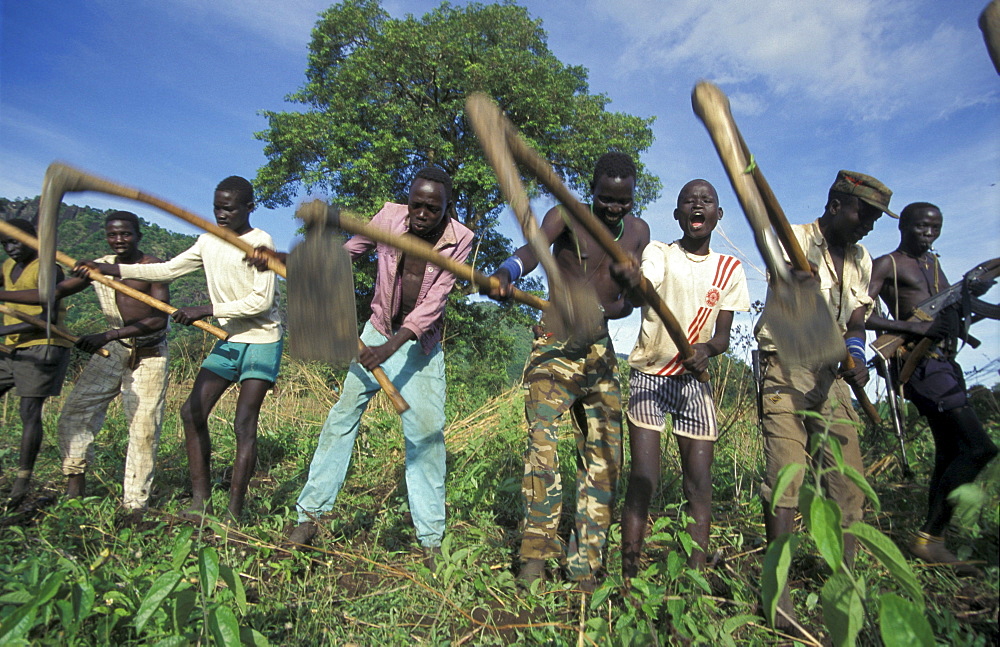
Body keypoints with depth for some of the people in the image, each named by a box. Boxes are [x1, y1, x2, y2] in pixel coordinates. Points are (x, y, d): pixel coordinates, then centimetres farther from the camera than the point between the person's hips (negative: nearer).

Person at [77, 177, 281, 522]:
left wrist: (206, 309, -20)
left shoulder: (259, 242, -13)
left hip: (262, 340, -8)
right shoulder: (208, 241, 10)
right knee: (192, 411, 3)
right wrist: (114, 269, 11)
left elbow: (262, 300, -19)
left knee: (244, 423, -10)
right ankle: (200, 501, 11)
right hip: (228, 339, 8)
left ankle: (234, 513, -4)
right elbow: (169, 269, 19)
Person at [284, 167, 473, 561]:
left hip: (421, 341, -1)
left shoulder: (458, 240, -17)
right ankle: (310, 515, 10)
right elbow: (350, 251, 6)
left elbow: (433, 303, -24)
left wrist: (390, 348, -34)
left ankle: (430, 539, 5)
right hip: (377, 331, 2)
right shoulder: (389, 217, -12)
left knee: (426, 431, -6)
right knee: (344, 413, -3)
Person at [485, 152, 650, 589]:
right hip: (555, 347, -5)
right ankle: (536, 553, -8)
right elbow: (533, 248, -27)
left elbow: (627, 302, 6)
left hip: (600, 352, 5)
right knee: (543, 443, -19)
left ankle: (584, 565, 14)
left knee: (604, 455, 3)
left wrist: (606, 308, -18)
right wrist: (505, 274, -50)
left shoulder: (637, 232, 9)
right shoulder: (566, 216, -5)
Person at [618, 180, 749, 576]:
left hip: (695, 382, 3)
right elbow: (636, 297, -22)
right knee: (643, 479, -10)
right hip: (648, 375, -3)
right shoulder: (658, 253, 0)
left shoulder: (729, 269, 8)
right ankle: (628, 573, -2)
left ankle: (696, 577, 7)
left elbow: (723, 335, 3)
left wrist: (706, 349, -20)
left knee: (699, 484, -1)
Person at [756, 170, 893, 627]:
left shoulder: (861, 260, 17)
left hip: (831, 373, 7)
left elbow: (856, 320, 11)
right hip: (787, 368, -6)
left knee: (848, 477, 3)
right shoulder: (795, 239, -4)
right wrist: (843, 351, -30)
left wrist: (855, 349, -10)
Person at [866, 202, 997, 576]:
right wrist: (914, 327, -24)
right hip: (920, 360, -9)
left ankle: (932, 543, 17)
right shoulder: (887, 265, -2)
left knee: (951, 453, 10)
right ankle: (929, 537, -10)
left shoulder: (934, 263, 23)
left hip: (946, 360, 9)